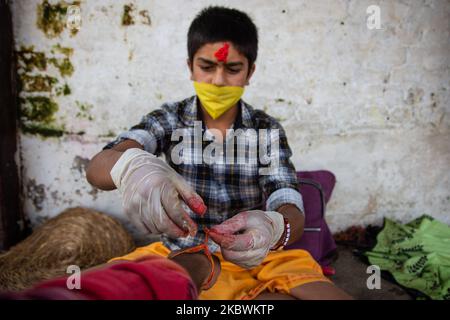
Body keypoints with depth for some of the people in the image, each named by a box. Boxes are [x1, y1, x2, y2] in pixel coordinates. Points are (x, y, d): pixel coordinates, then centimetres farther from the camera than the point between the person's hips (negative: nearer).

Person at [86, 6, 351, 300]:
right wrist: (130, 167, -42)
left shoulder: (267, 130, -1)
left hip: (256, 258, 0)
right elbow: (98, 166, -16)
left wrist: (272, 228, -37)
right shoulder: (168, 119, -1)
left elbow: (292, 213, -11)